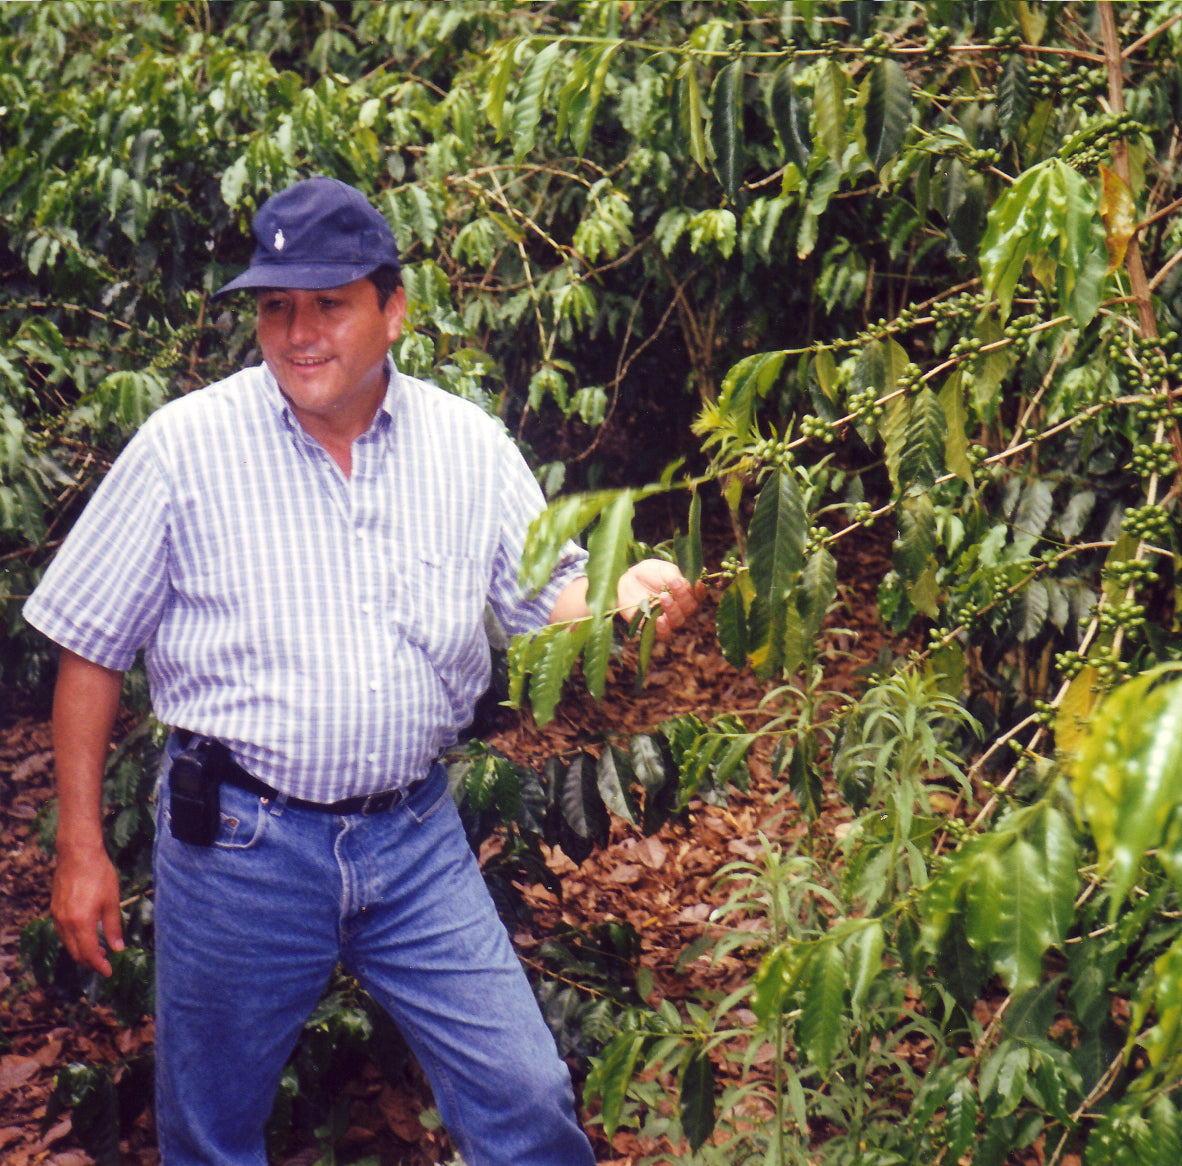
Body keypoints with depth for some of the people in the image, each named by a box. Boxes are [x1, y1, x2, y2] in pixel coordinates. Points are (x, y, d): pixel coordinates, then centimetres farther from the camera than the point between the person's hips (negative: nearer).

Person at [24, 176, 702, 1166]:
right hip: (239, 843, -1)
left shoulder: (469, 443, 0)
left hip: (417, 840, 2)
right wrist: (81, 849, -1)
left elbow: (548, 594, 6)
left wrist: (624, 592, -18)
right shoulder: (185, 446, -8)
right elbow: (91, 652, -2)